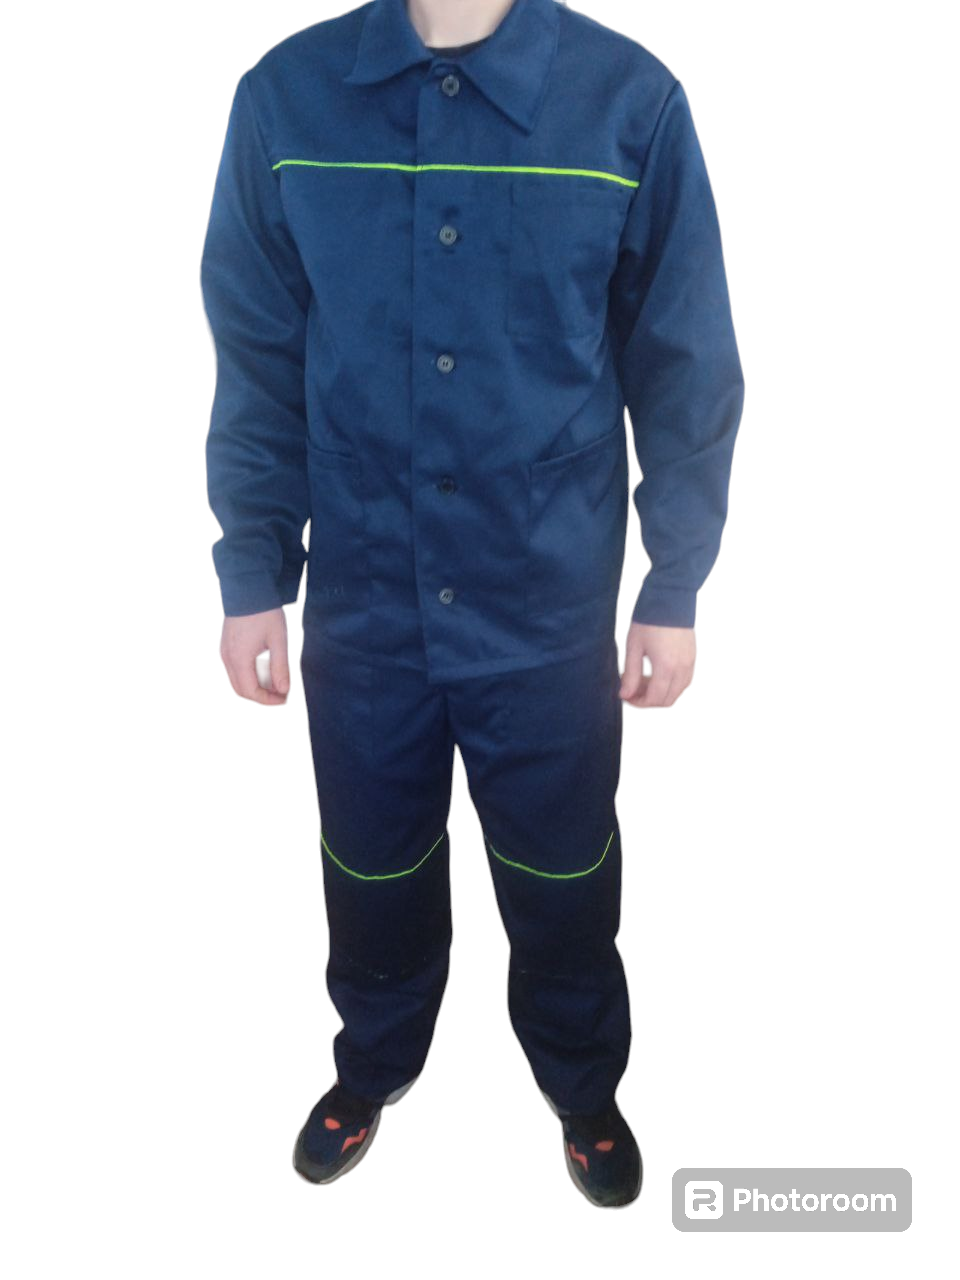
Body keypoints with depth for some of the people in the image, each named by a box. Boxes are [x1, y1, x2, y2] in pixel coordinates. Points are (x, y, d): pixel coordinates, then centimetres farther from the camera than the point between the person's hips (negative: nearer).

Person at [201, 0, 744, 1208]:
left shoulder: (631, 101, -7)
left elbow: (685, 367, -3)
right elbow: (255, 358, 1)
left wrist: (673, 593, -1)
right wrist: (251, 576, 1)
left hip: (553, 605, -1)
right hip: (360, 604, 2)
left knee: (562, 880, 18)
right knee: (373, 871, 21)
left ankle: (584, 1087, 49)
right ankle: (374, 1064, 53)